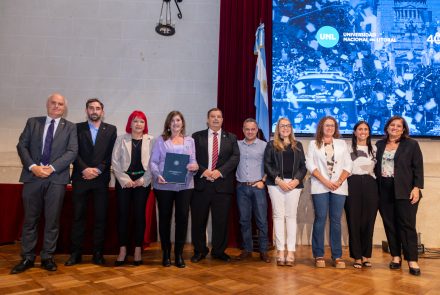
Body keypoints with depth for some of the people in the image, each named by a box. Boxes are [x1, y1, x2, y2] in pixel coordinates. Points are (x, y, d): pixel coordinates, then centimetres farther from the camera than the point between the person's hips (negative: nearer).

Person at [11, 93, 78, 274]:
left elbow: (72, 152, -4)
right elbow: (22, 146, 4)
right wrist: (32, 167, -11)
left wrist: (52, 168, -14)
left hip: (56, 178, -1)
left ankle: (47, 257, 15)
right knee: (30, 219, 7)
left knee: (53, 220, 4)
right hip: (33, 177, 1)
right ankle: (27, 258, 18)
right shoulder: (33, 122, 12)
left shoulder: (70, 127, 7)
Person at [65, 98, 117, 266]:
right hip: (80, 178, 0)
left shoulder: (111, 130, 8)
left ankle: (98, 253, 11)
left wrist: (98, 170, -10)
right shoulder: (77, 128, 9)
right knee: (78, 216, 4)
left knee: (101, 217, 2)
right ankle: (75, 253, 13)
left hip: (101, 178, 0)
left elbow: (111, 154, 2)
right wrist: (84, 169, -13)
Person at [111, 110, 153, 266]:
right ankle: (122, 250, 11)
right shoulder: (121, 139, 5)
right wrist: (125, 179, -8)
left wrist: (142, 180, -9)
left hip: (143, 182, 0)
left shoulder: (151, 140, 3)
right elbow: (115, 161, 0)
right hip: (123, 181, 1)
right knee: (123, 215, 1)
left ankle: (138, 250, 13)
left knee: (140, 215, 4)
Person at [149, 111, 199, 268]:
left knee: (182, 218, -1)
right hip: (164, 185, -1)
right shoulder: (161, 140, 5)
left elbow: (193, 161, 9)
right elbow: (153, 161, 0)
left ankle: (179, 254, 13)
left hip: (185, 185, 2)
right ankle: (166, 253, 21)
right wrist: (157, 175, -17)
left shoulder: (189, 140, 12)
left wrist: (195, 166, -14)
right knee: (164, 218, 7)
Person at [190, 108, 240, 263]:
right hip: (201, 184, 0)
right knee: (198, 220, 6)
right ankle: (200, 250, 24)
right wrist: (203, 171, -14)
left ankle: (219, 251, 24)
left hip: (222, 185, 1)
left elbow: (235, 157, -1)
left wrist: (220, 171, -14)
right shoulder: (197, 136, 8)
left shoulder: (231, 138, 10)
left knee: (221, 220, 6)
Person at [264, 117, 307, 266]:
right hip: (276, 183, -1)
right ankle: (280, 251, 2)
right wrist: (278, 180, -10)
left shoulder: (298, 145, 16)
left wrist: (296, 180, -7)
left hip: (294, 183, 1)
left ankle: (291, 252, 2)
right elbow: (267, 165, 0)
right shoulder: (271, 145, 9)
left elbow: (303, 166, 9)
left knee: (291, 216, 0)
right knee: (278, 215, -2)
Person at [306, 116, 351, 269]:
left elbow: (348, 165, 7)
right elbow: (310, 164, -2)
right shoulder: (314, 144, 8)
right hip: (320, 187, -2)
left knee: (336, 220, 3)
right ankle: (318, 255, 5)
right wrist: (325, 181, -11)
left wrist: (339, 181, -8)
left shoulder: (342, 143, 14)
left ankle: (337, 256, 8)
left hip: (339, 187, 2)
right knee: (320, 219, -2)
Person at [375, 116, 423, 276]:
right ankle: (396, 257, 17)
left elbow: (418, 168, -1)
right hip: (384, 192, 3)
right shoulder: (379, 145, 12)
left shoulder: (411, 144, 3)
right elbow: (375, 167, 11)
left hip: (405, 191, -3)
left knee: (407, 225, -3)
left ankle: (412, 261, 3)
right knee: (390, 225, 6)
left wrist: (417, 187, -11)